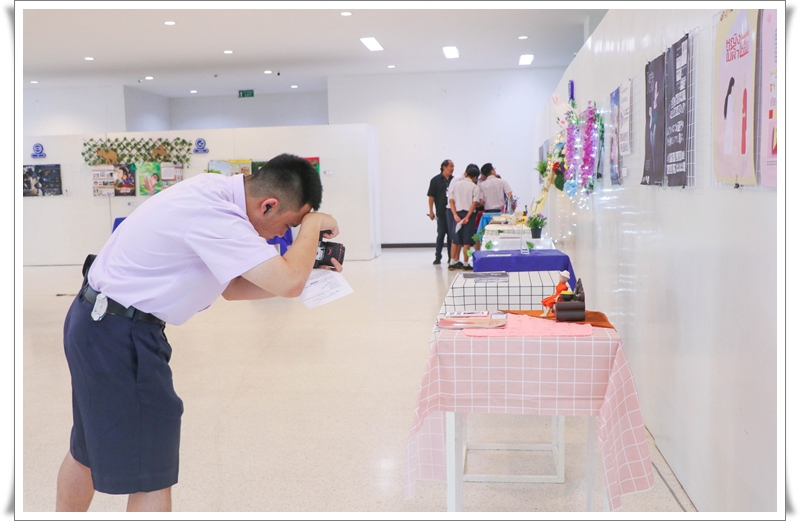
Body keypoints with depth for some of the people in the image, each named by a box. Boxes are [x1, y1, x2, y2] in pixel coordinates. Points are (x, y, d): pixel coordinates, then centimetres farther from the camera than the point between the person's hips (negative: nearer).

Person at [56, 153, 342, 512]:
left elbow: (230, 287, 10)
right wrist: (313, 224, -14)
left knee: (89, 450, 26)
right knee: (151, 477, -2)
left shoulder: (216, 192, 4)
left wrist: (306, 277, 1)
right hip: (120, 337, -10)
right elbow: (287, 282, -31)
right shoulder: (214, 215, -26)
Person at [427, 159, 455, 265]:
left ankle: (451, 257, 15)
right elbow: (431, 196, -1)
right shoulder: (436, 180, -1)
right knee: (440, 235, 4)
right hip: (441, 213, -2)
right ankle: (438, 257, 12)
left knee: (452, 235, 6)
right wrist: (430, 211, -6)